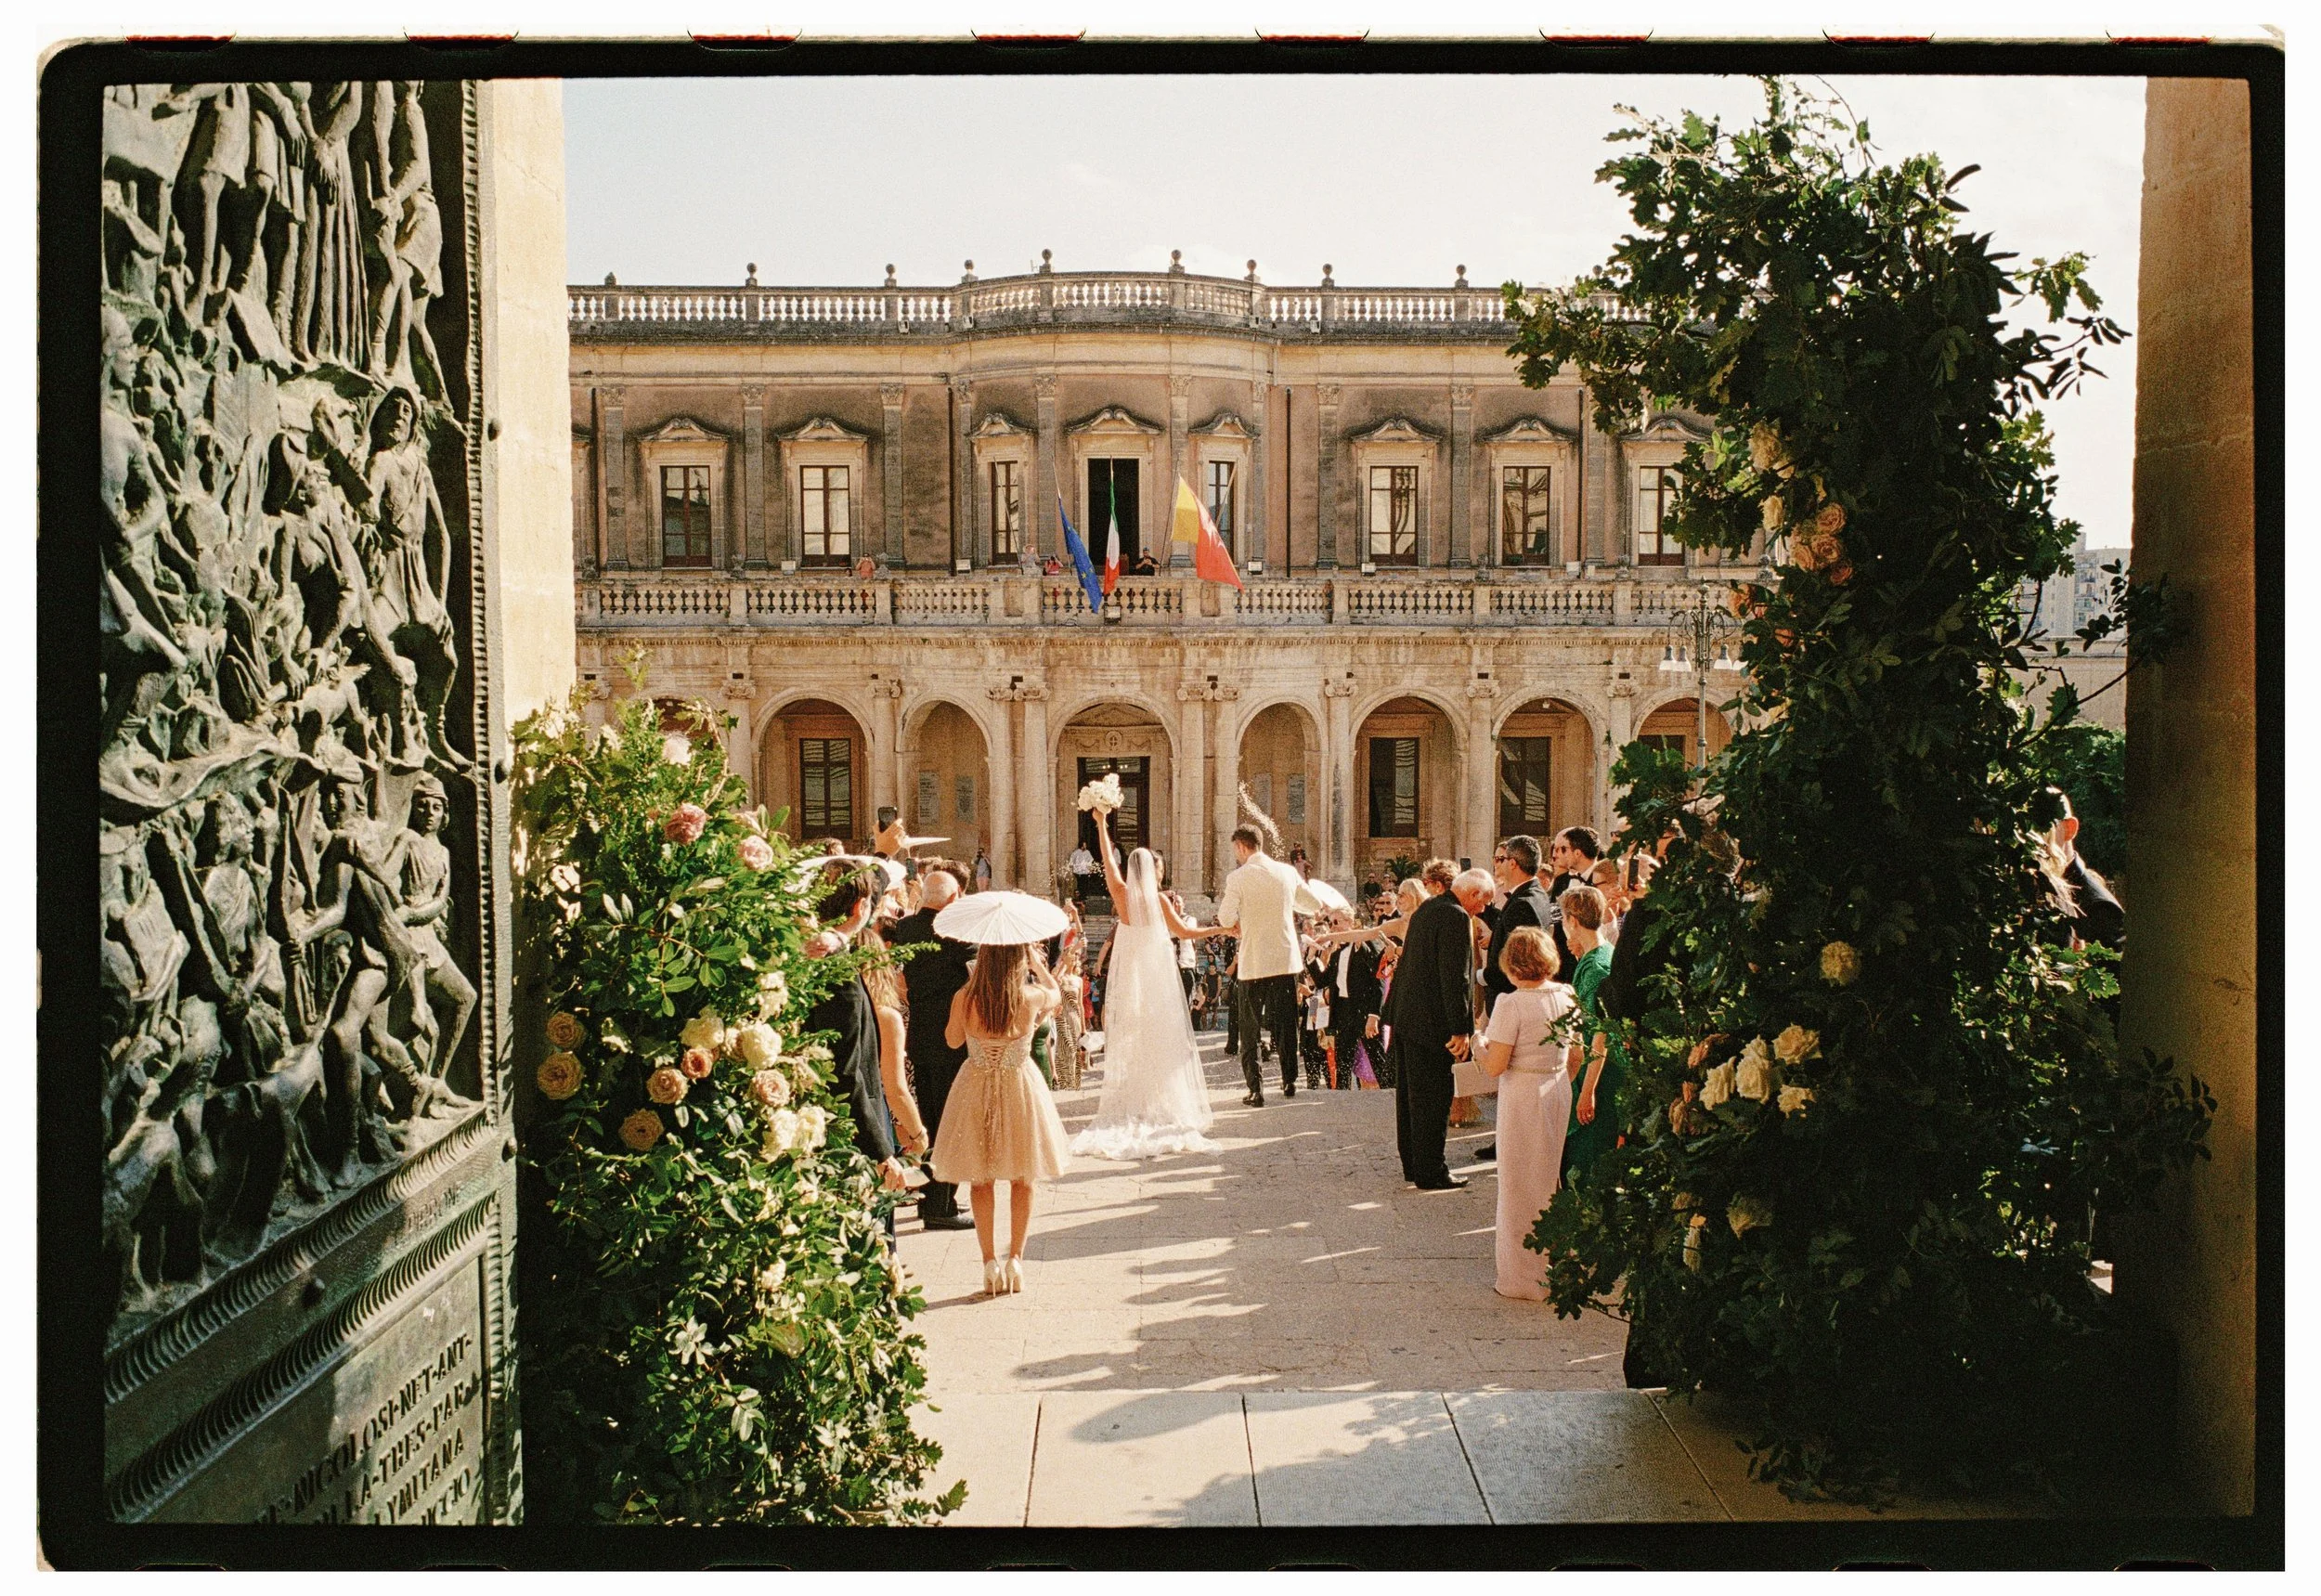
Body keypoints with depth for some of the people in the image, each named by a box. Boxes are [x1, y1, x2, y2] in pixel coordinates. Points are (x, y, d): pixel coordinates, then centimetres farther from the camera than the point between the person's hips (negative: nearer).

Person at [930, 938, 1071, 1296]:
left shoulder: (964, 999, -16)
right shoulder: (1031, 997, -17)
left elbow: (953, 1040, 4)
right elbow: (1057, 993, 8)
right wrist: (1037, 960, 15)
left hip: (976, 1091, 0)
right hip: (1020, 1089, 0)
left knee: (981, 1180, 14)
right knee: (1022, 1179, 16)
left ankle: (991, 1264, 12)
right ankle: (1015, 1260, 16)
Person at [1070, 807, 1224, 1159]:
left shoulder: (1122, 892, -3)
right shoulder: (1158, 898, -9)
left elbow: (1108, 858, 8)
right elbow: (1182, 931, -3)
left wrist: (1101, 823, 16)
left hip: (1129, 977, 2)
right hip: (1157, 974, -2)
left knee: (1128, 1039, 5)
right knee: (1160, 1038, 3)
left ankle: (1129, 1103, 4)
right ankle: (1163, 1103, 4)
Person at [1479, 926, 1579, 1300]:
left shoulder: (1511, 1004, -18)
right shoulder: (1566, 998, 1)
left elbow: (1495, 1066, -19)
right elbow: (1576, 1056, 8)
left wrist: (1481, 1043, 0)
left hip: (1522, 1096, -6)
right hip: (1559, 1091, 6)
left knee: (1520, 1184, 6)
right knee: (1548, 1177, 21)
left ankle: (1524, 1276, 13)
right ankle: (1549, 1260, 34)